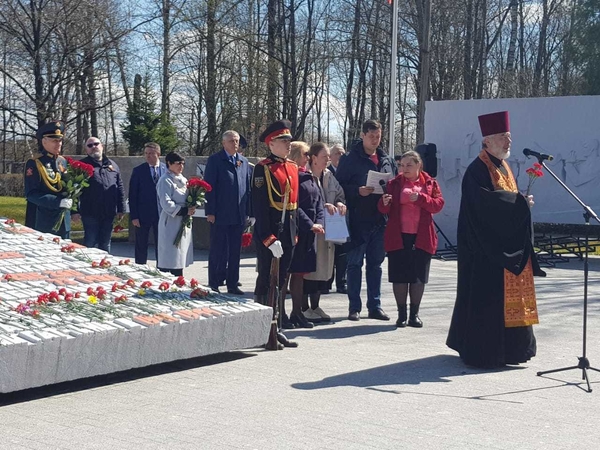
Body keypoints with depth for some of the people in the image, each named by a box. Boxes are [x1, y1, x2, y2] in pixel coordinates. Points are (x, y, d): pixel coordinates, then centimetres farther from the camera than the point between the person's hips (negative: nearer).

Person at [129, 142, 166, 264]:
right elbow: (132, 195, -1)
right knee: (141, 246, 5)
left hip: (162, 213, 1)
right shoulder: (138, 171, 0)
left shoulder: (167, 169, 3)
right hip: (143, 214, -1)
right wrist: (134, 216, -8)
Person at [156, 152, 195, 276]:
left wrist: (191, 209, 2)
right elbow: (166, 204, -18)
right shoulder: (165, 181, -9)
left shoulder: (182, 180, 16)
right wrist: (184, 211, -20)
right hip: (171, 225, -8)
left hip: (183, 223, 8)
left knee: (179, 260, 9)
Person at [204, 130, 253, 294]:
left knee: (235, 252, 9)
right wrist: (210, 212, -12)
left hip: (239, 216, 5)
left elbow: (248, 188, 13)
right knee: (217, 252, 2)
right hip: (220, 215, -5)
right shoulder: (215, 160, -3)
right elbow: (209, 187, -7)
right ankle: (214, 285, 9)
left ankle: (232, 284, 17)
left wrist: (247, 212, 9)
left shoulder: (243, 162, 11)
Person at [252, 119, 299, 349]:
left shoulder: (293, 168, 13)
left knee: (280, 282, 12)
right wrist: (269, 238, -19)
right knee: (266, 281, -1)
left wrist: (295, 233, 14)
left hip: (288, 234, 7)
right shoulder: (263, 169, -10)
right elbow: (259, 207, -15)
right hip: (268, 233, -7)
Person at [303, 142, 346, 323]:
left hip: (327, 229, 8)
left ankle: (315, 306, 23)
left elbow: (340, 193, 14)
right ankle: (305, 308, 7)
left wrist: (339, 203, -8)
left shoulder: (329, 176, 12)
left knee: (323, 266, 12)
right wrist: (324, 205, -23)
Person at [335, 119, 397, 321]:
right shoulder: (350, 159, -4)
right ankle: (354, 307, 8)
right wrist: (358, 191, -21)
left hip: (380, 220, 5)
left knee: (376, 263, 11)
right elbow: (339, 186, -6)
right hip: (358, 219, -5)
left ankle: (375, 306, 18)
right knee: (355, 263, 2)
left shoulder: (387, 160, 12)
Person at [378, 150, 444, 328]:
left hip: (422, 237, 1)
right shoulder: (394, 183, 5)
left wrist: (420, 198, -19)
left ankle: (414, 314, 15)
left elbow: (438, 204, -5)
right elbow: (384, 210, 2)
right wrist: (385, 203, -21)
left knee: (419, 277, 6)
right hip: (398, 236, -1)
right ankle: (401, 314, 10)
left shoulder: (430, 183, 6)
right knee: (400, 276, 1)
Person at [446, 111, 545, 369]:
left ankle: (506, 347, 20)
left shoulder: (503, 167, 16)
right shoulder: (477, 170, -13)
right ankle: (480, 352, 1)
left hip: (507, 245, 9)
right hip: (487, 248, -9)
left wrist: (522, 203, 0)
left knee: (507, 296, 11)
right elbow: (486, 202, -27)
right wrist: (520, 203, -18)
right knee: (485, 297, -6)